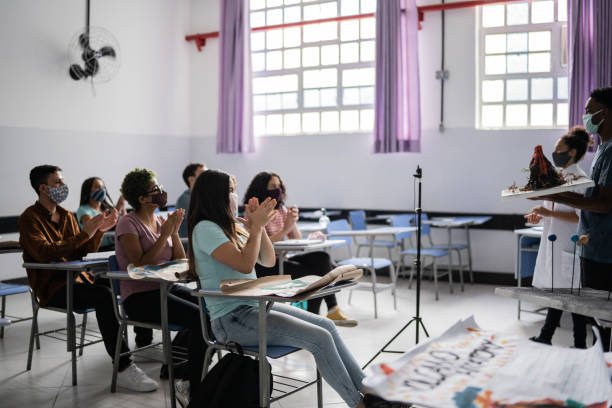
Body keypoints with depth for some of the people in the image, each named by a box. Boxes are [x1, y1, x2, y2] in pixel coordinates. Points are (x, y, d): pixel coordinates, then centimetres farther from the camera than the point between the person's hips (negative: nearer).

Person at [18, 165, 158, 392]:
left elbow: (84, 253, 13)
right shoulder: (30, 218, -5)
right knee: (103, 296, -32)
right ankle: (123, 369, -33)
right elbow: (44, 254, -22)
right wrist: (85, 234, -24)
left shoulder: (67, 216, 18)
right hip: (52, 288, -7)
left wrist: (99, 230, -3)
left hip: (76, 279, 7)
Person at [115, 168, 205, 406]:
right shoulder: (128, 224, -7)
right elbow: (140, 264, -18)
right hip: (139, 297, -7)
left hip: (167, 288, 7)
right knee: (198, 317, -27)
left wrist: (175, 231, -3)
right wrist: (164, 235, -16)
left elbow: (179, 261, 10)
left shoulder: (161, 221, 13)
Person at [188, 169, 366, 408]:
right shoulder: (204, 229, -12)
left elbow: (269, 261, 12)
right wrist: (255, 226, -11)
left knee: (326, 325, 0)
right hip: (232, 318, -9)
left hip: (256, 305, 9)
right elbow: (245, 264, -22)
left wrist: (259, 225, 0)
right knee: (320, 338, -16)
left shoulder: (233, 226, 14)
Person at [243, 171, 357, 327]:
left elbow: (297, 241, 11)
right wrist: (286, 228, -21)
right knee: (312, 275, -24)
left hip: (281, 260, 7)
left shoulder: (281, 209, 13)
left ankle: (332, 310, -13)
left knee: (322, 258, -15)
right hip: (265, 268, -7)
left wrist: (293, 222, -8)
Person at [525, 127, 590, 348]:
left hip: (569, 244, -8)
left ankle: (580, 346, 9)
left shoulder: (578, 178, -13)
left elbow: (580, 215, -19)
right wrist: (540, 216, 7)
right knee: (554, 290, 13)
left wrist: (549, 213, -24)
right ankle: (545, 337, 20)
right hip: (554, 242, 8)